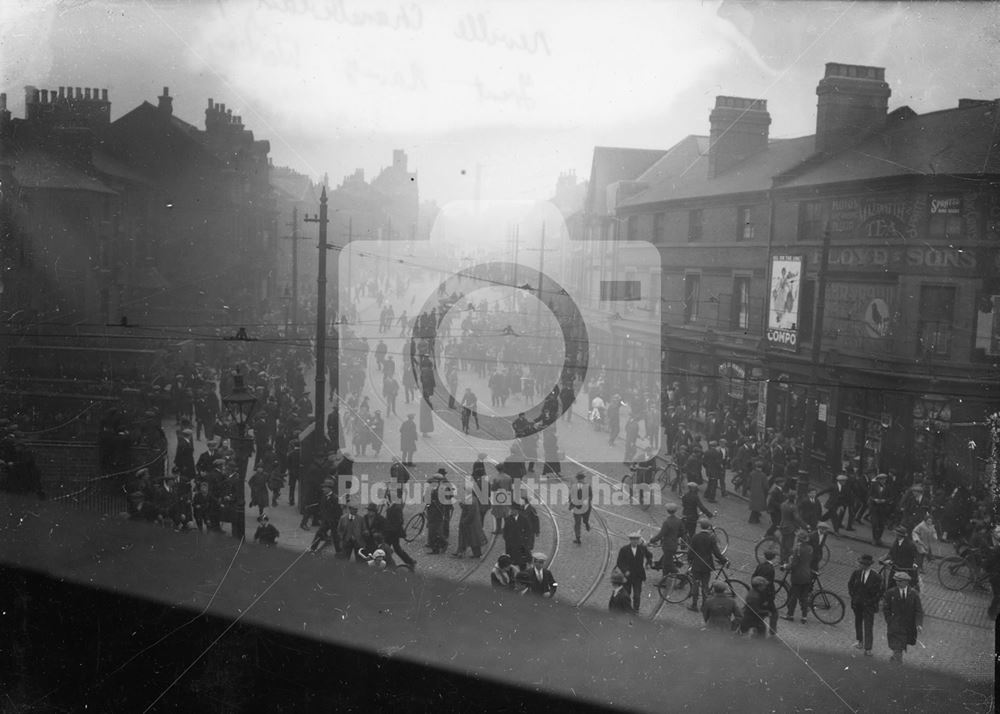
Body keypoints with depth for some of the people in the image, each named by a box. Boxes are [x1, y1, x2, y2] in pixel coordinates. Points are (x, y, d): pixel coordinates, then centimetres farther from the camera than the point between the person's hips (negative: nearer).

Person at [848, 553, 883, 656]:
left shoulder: (876, 577, -15)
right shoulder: (856, 573, -4)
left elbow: (879, 592, -9)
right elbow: (850, 585, 10)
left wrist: (871, 601, -13)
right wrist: (853, 595, 0)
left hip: (868, 605, -4)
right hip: (857, 603, 4)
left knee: (868, 627, -4)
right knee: (858, 622, 20)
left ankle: (868, 649, 0)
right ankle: (860, 641, 39)